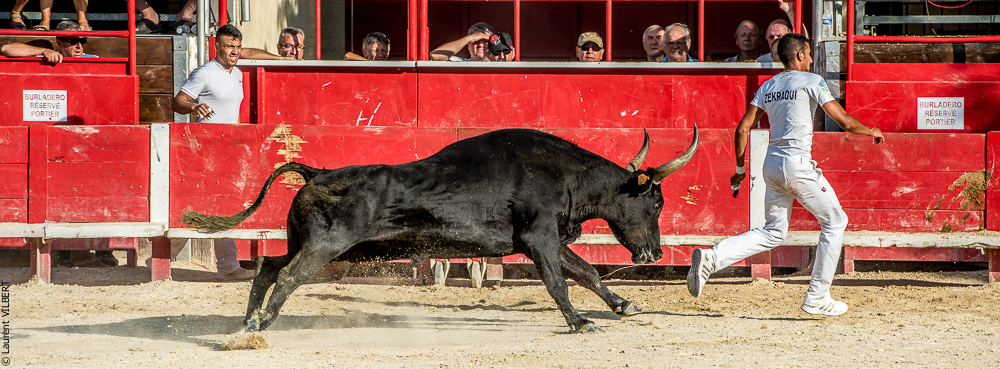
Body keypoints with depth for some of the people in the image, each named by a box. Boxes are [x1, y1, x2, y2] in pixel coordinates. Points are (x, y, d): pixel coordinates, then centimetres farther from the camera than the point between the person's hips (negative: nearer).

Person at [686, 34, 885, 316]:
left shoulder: (767, 87, 13)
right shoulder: (811, 81, -5)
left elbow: (742, 129, 9)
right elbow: (844, 122, -9)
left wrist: (740, 170, 18)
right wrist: (871, 131, 10)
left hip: (772, 165, 7)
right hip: (798, 164, -7)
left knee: (773, 233, 15)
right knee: (834, 222, 10)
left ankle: (711, 258, -5)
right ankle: (817, 297, 9)